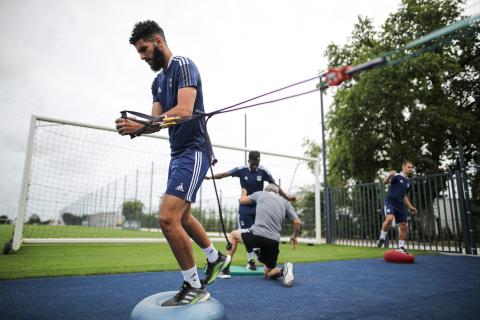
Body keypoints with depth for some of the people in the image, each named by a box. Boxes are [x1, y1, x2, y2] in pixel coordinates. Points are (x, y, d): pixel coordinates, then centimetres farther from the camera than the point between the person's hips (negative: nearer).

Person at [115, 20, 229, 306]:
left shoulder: (183, 65, -7)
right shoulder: (158, 81, 18)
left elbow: (184, 110, -22)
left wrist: (141, 125, -26)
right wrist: (135, 127, -12)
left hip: (193, 151, -10)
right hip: (178, 153, 10)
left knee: (168, 218, -17)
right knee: (182, 218, 17)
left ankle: (194, 286, 0)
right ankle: (216, 258, 36)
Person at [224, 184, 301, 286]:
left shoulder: (260, 194, 16)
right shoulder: (285, 202, 19)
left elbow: (242, 200, 29)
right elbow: (297, 222, 12)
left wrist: (244, 192, 52)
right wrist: (294, 236, 30)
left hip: (257, 235, -3)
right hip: (274, 241, 3)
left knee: (233, 235, 27)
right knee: (268, 273, 22)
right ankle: (284, 269, -11)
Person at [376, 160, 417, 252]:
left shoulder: (409, 182, 18)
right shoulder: (396, 176, -2)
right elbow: (385, 182, -18)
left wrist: (410, 206, 22)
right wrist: (389, 175, -38)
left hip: (400, 205, 7)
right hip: (390, 201, -7)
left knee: (404, 227, 4)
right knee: (389, 218, -33)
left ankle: (401, 247, 18)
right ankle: (382, 238, -13)